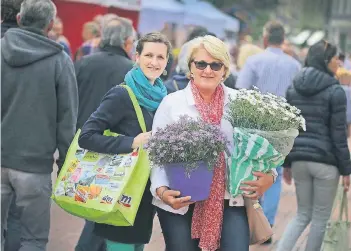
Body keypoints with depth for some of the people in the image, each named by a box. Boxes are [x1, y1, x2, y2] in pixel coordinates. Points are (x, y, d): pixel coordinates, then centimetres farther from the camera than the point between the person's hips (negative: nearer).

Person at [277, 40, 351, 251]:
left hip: (299, 159, 5)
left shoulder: (293, 89, 7)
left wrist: (287, 163, 15)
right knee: (320, 219, 8)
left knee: (303, 215, 16)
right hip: (325, 161, -5)